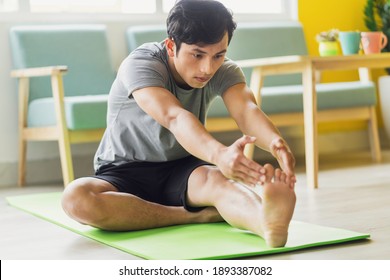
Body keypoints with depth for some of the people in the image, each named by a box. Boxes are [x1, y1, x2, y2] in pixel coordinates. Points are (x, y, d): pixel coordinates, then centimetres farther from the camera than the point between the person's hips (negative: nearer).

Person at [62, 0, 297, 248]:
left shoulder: (224, 71, -10)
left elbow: (246, 109, -31)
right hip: (125, 172, -1)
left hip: (183, 170, 2)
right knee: (76, 198, -36)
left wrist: (276, 143, -55)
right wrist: (218, 154, -63)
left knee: (218, 179, -35)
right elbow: (174, 116, -43)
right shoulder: (140, 65, -24)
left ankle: (267, 222, -67)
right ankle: (201, 215, -33)